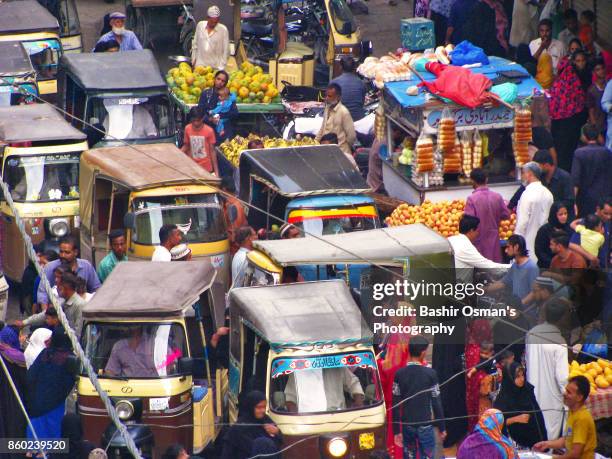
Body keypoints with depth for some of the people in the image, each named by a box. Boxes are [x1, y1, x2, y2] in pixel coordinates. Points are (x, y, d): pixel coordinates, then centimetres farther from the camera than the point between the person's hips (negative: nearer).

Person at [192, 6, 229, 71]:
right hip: (200, 65, 2)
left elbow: (226, 50, -2)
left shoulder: (223, 30, -4)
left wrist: (221, 67, -7)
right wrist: (194, 60, 12)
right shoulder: (200, 25, 5)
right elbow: (195, 44, 14)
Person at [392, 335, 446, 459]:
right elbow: (436, 403, -6)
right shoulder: (430, 374, -9)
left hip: (407, 426, 2)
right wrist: (442, 428, 5)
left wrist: (396, 431, 3)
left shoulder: (399, 374, -4)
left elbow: (395, 406, -3)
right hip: (425, 426, -2)